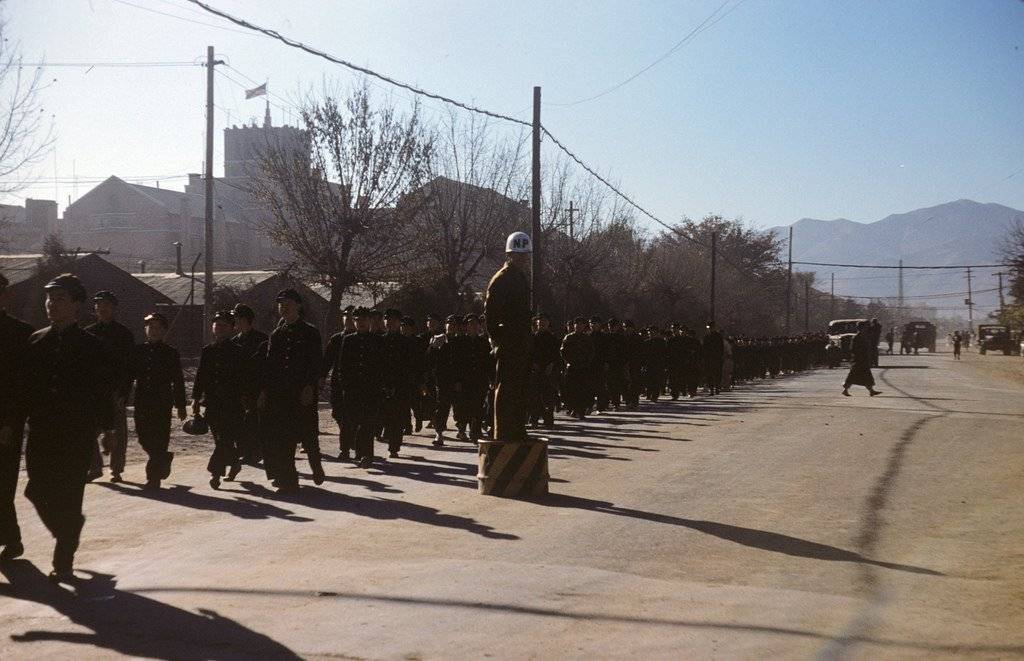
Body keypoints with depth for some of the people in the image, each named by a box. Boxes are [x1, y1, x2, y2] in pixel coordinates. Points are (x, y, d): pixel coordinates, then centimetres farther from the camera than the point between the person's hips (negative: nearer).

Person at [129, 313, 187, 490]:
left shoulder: (171, 353, 1)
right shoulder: (138, 351, 8)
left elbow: (178, 381, 2)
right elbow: (130, 374, 11)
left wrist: (181, 406, 0)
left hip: (163, 403, -3)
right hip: (142, 402, 3)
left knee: (158, 440, -5)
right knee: (143, 437, 5)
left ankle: (154, 477, 3)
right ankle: (164, 459, 31)